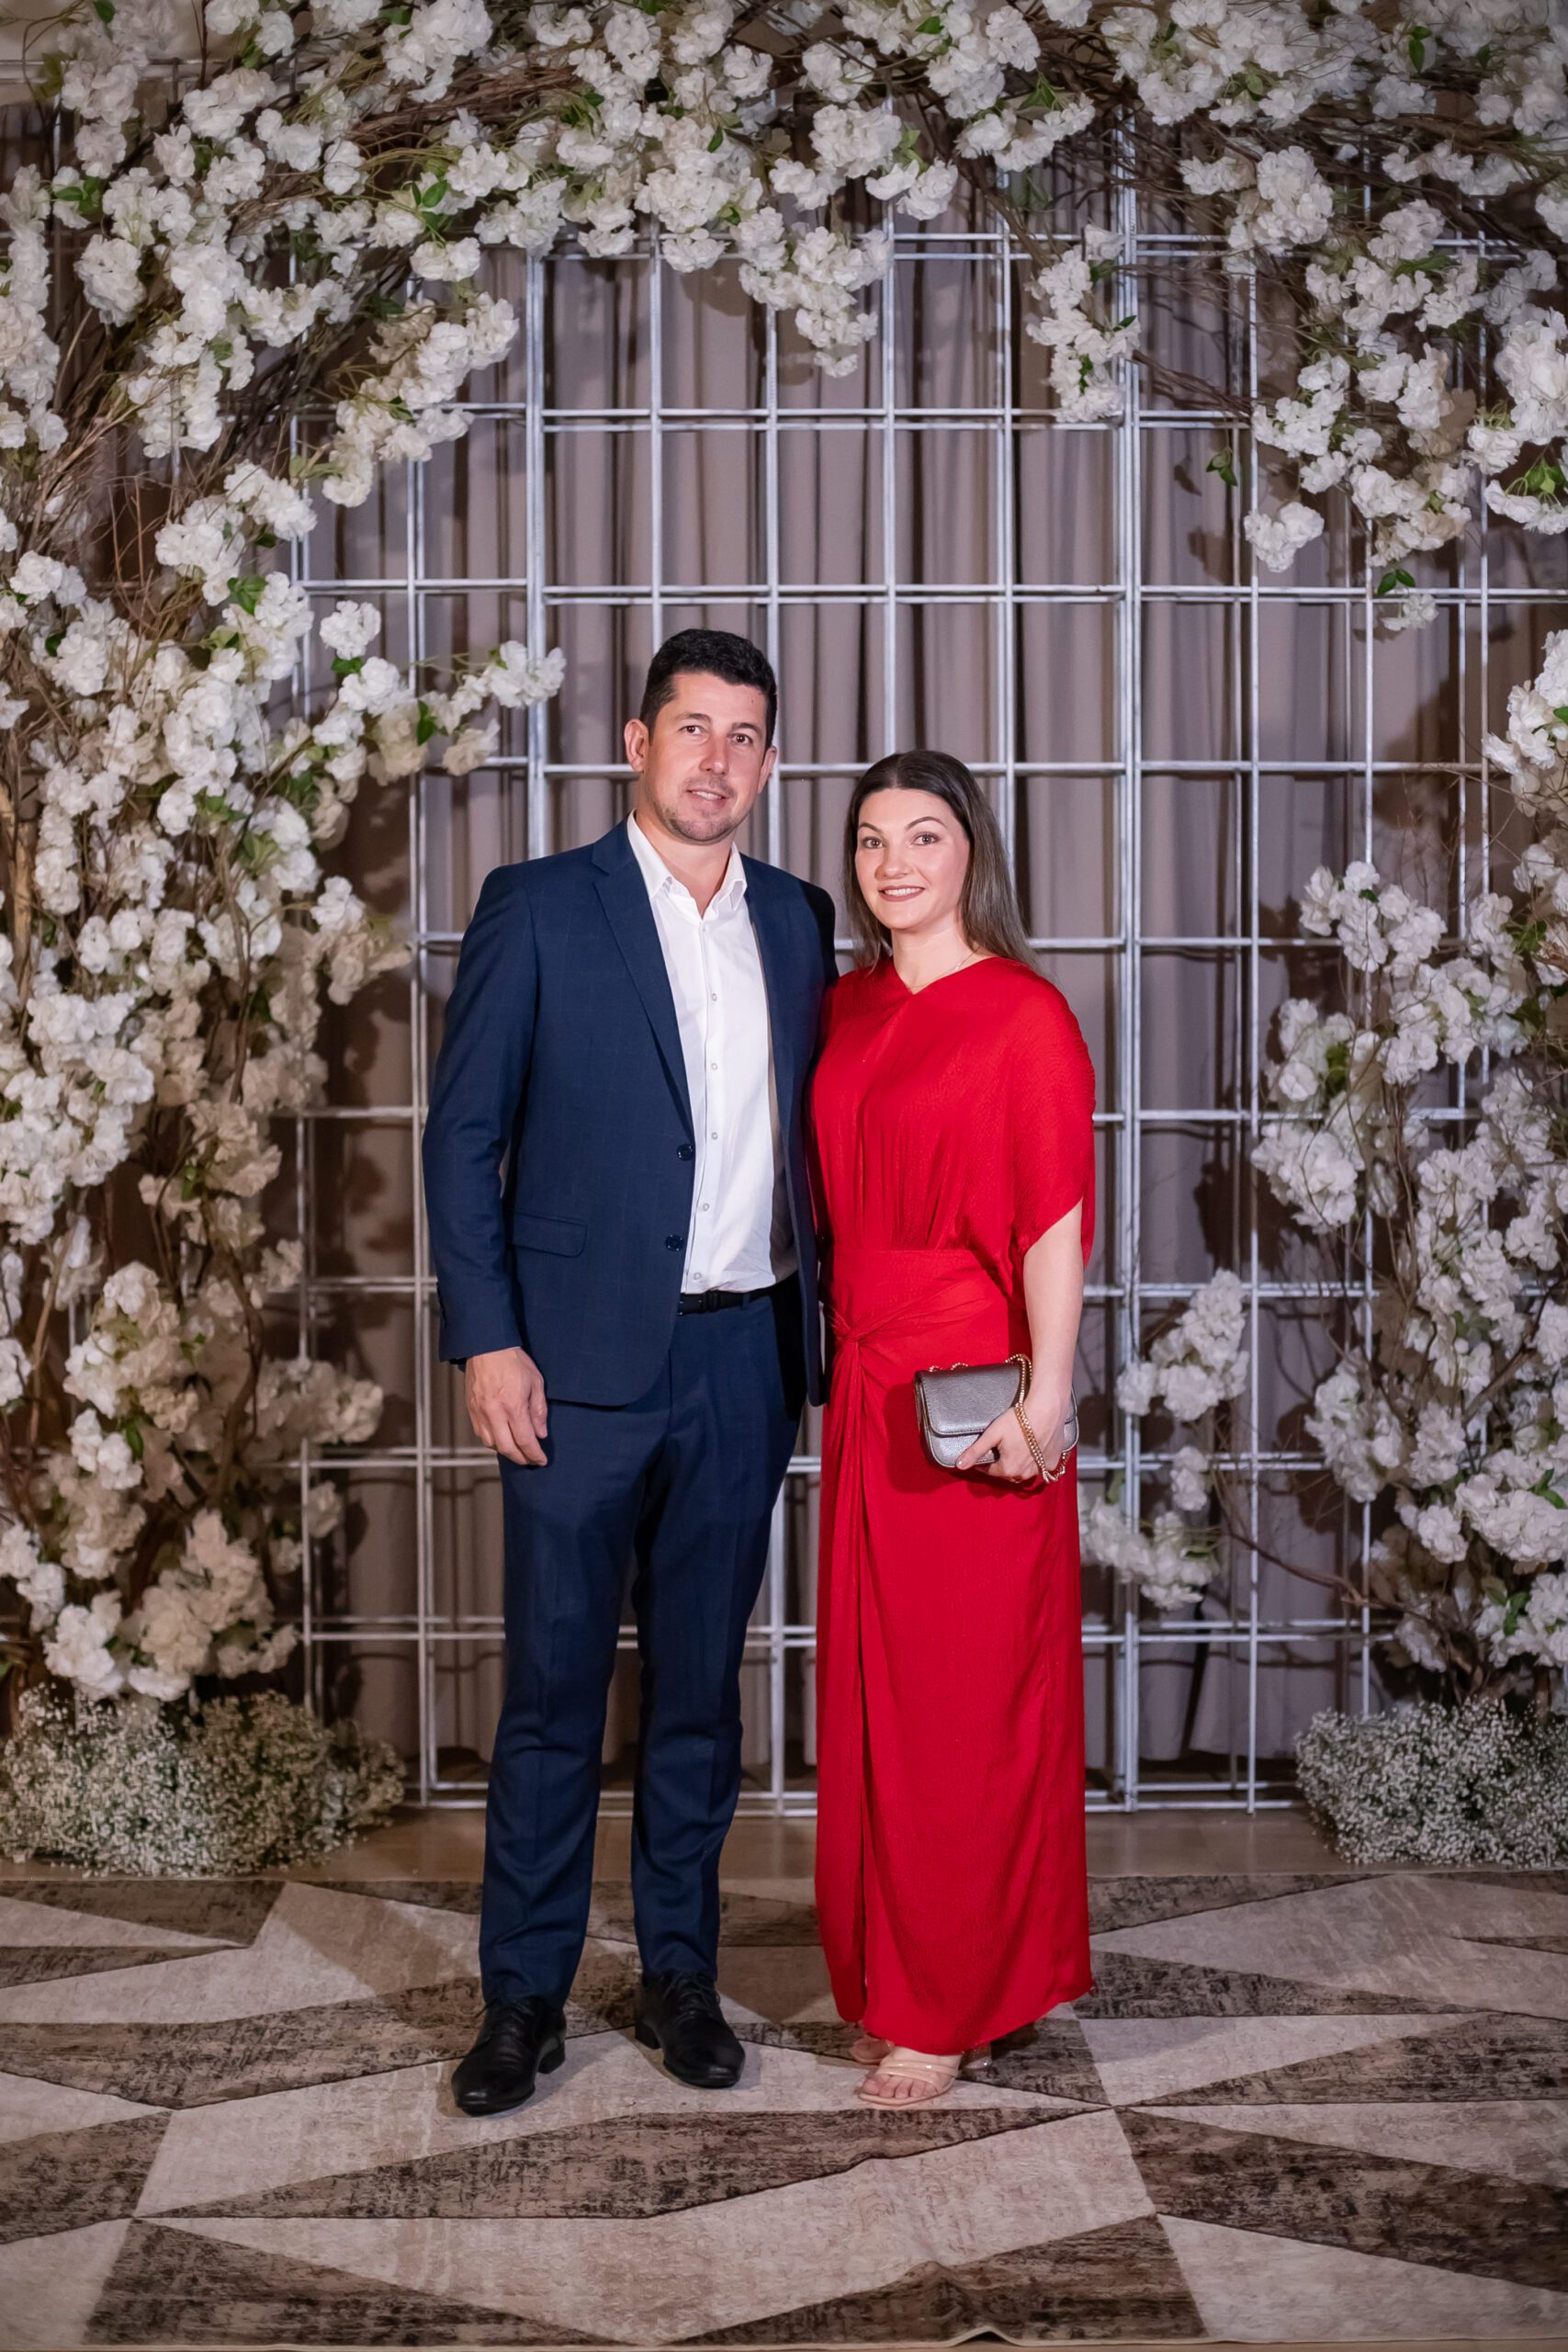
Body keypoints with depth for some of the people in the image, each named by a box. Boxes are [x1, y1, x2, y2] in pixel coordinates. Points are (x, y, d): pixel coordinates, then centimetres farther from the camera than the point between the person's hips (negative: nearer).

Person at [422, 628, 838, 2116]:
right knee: (554, 1686, 4)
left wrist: (818, 1323, 6)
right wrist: (485, 1340, -10)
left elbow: (809, 1129, 14)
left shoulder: (798, 922, 10)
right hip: (584, 1361, -3)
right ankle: (523, 1994, 18)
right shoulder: (536, 907, -2)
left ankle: (679, 1973, 26)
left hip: (744, 1358, 4)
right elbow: (462, 1134, -3)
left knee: (700, 1682, 13)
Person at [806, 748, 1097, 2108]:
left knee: (967, 1688, 3)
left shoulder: (1023, 1015, -9)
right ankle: (895, 1978, 28)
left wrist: (1046, 1397, -20)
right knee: (870, 1682, 13)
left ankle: (956, 2005, 17)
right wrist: (847, 1351, 9)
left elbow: (1057, 1224, -14)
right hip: (867, 1383, 7)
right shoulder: (849, 1010, 11)